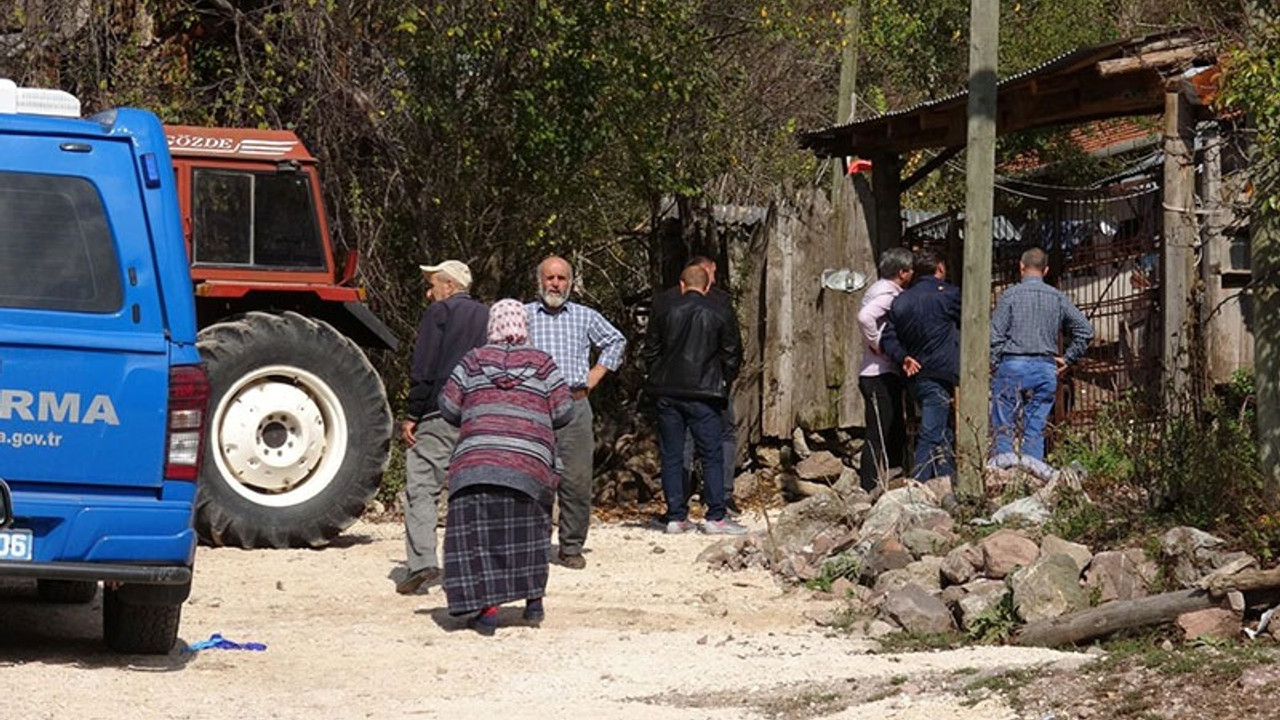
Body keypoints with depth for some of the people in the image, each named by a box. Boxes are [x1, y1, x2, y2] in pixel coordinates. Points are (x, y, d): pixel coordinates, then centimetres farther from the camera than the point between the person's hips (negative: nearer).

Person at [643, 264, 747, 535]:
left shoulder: (666, 313, 4)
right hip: (703, 394, -2)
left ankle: (676, 517, 6)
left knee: (671, 456, 7)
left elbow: (650, 352, 7)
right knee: (712, 455, 1)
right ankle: (716, 517, -4)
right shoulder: (719, 314, -1)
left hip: (667, 393, 3)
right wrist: (723, 383, 16)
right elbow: (732, 355, 2)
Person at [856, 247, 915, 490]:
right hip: (881, 376, -10)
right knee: (878, 436, -8)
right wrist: (877, 344, -20)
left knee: (895, 434, 14)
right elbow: (865, 316, -33)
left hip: (886, 373, 10)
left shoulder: (880, 290, 17)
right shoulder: (888, 294, -14)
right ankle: (870, 488, -7)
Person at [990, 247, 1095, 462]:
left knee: (1003, 428, -1)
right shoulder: (1058, 297, 7)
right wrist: (1067, 359, 12)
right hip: (1045, 368, 3)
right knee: (1035, 431, 5)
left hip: (1013, 364, -3)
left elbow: (995, 335, -7)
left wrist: (993, 366, 0)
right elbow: (1085, 330, 6)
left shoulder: (1010, 295, -2)